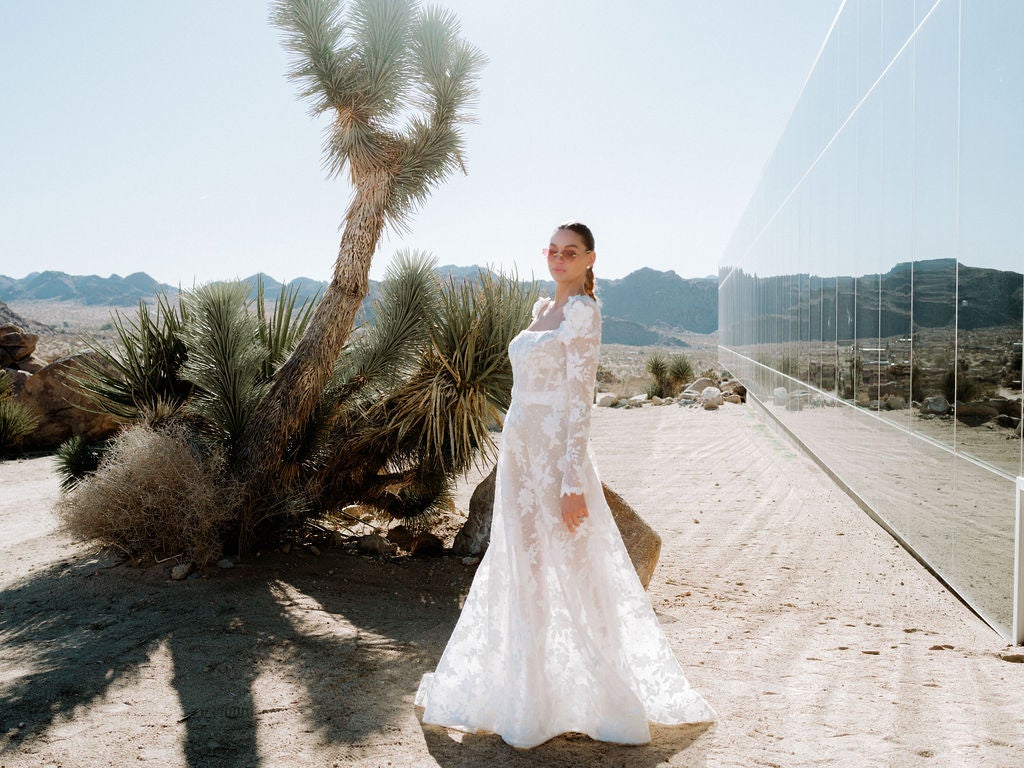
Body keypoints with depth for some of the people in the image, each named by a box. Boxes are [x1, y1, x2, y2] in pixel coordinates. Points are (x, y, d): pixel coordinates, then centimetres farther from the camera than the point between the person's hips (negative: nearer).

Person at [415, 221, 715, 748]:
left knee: (570, 574, -1)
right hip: (519, 449, 8)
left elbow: (581, 398, -16)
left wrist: (573, 482, -20)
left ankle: (605, 700, 15)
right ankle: (527, 697, 26)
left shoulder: (583, 311, -9)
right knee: (521, 571, 12)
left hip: (554, 453, -8)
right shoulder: (542, 310, 16)